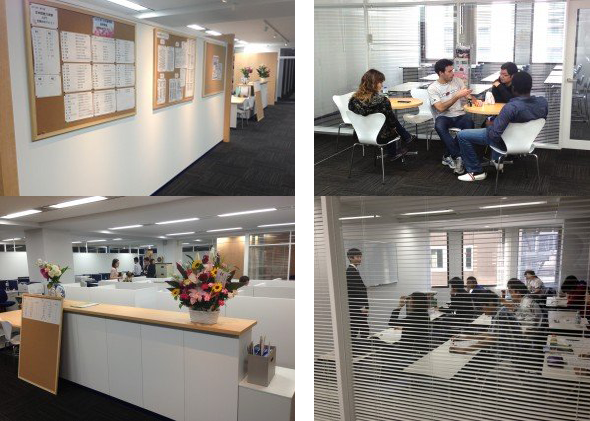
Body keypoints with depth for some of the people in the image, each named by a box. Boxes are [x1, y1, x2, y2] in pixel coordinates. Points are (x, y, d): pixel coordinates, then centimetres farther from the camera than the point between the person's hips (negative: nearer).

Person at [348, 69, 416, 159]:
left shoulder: (353, 99, -9)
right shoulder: (382, 100, -24)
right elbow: (392, 121, -12)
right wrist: (393, 128, 11)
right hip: (380, 138, -6)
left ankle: (392, 152, 44)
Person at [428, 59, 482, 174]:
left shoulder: (457, 80, 10)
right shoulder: (433, 88, -4)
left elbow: (468, 95, 15)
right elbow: (441, 108, -15)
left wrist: (475, 100, -9)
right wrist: (457, 96, -20)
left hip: (459, 115, 3)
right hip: (443, 117, -3)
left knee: (469, 122, -31)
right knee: (439, 126, -39)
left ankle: (449, 156, -21)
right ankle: (458, 157, -30)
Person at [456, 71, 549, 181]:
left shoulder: (511, 107, -37)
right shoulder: (543, 102, -16)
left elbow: (494, 135, -34)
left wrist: (490, 124, -11)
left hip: (506, 142, -7)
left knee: (462, 135, -1)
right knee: (493, 120, 36)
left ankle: (476, 172, 7)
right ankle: (497, 160, 38)